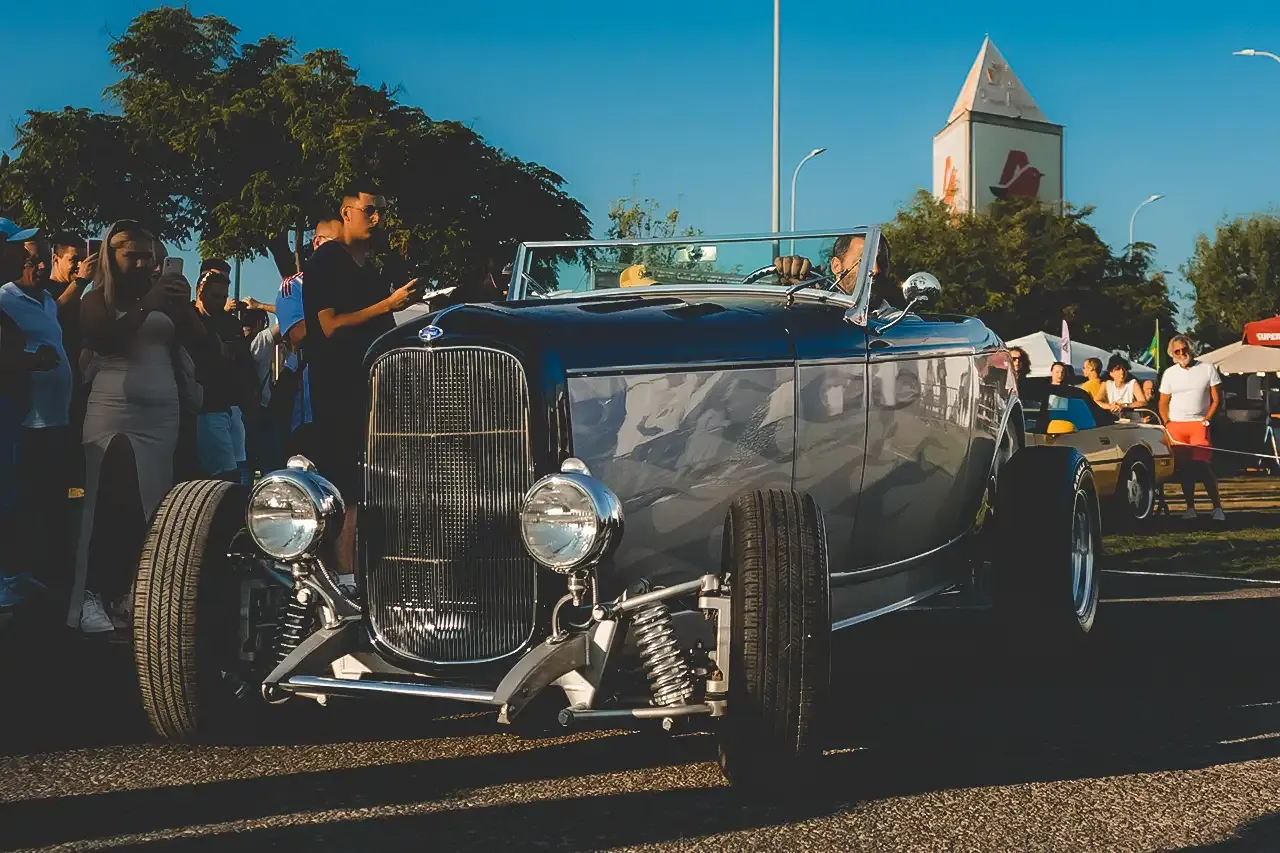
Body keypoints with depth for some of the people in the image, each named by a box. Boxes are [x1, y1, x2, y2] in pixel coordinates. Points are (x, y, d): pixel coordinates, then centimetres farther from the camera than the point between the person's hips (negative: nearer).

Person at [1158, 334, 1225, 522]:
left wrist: (1207, 419, -6)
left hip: (1199, 425, -3)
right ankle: (1190, 508, 8)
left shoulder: (1207, 369, 4)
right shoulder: (1169, 374, 10)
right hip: (1176, 426, 3)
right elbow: (1163, 403, 13)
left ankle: (1217, 508, -9)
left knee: (1203, 467, -13)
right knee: (1184, 469, 3)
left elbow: (1217, 399, 4)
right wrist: (1167, 423, -1)